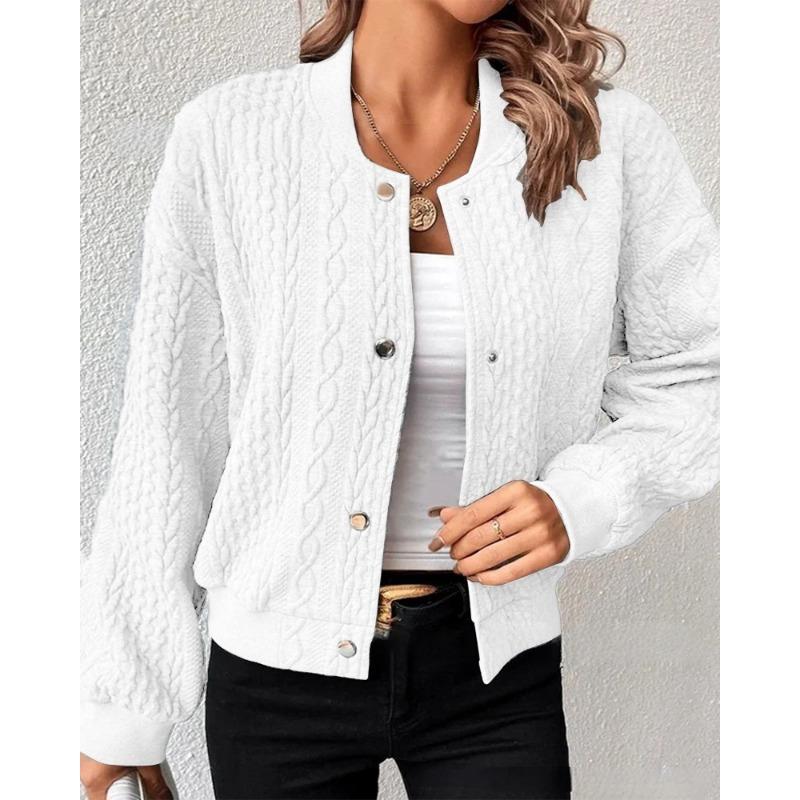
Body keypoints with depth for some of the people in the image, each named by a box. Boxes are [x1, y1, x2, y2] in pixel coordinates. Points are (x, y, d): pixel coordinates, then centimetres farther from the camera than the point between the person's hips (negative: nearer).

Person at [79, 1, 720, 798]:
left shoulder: (609, 137, -7)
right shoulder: (227, 134, -9)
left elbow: (694, 380, 2)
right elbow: (170, 430, -5)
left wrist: (580, 503, -17)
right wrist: (122, 703, 1)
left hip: (495, 670, 1)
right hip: (279, 668, 0)